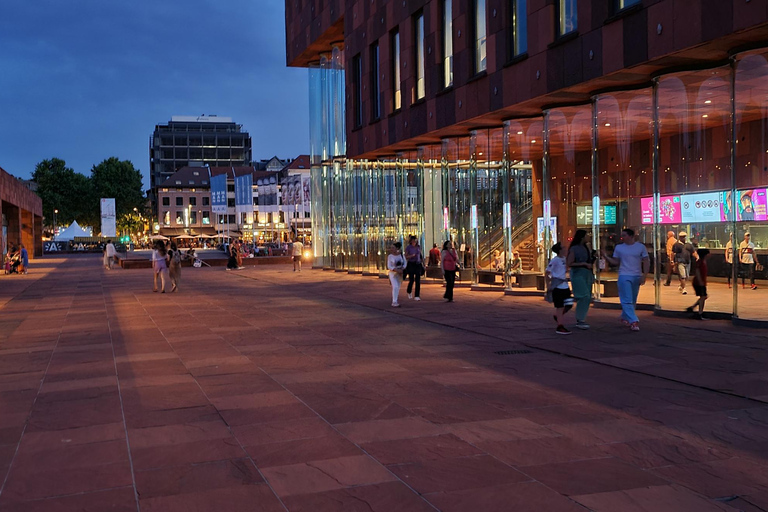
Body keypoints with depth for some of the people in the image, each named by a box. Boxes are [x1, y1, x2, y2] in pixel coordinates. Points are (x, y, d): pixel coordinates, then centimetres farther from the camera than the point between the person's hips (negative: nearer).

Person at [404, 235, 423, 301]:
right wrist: (412, 255, -24)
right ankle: (409, 292, 30)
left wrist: (423, 263, 15)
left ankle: (417, 296, -5)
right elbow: (406, 257, -7)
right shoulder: (408, 248, -6)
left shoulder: (418, 247, 6)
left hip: (418, 264, 3)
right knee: (411, 280, -2)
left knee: (418, 280, -6)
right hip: (411, 264, -3)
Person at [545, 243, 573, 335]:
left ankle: (558, 316, 29)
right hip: (557, 287, -7)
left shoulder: (564, 259, 8)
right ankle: (560, 327, 4)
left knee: (569, 304, 6)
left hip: (565, 286, 7)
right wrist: (548, 285, -12)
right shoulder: (554, 260, -14)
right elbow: (546, 273, -11)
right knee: (560, 306, -3)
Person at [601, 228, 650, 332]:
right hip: (624, 276, -1)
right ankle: (633, 322, -16)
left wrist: (644, 276, -7)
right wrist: (606, 256, -9)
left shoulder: (641, 247, 3)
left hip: (637, 277, 1)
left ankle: (625, 317, 27)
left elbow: (646, 262, 2)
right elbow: (615, 262, 7)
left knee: (632, 300, 10)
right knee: (627, 301, -12)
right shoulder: (619, 248, 5)